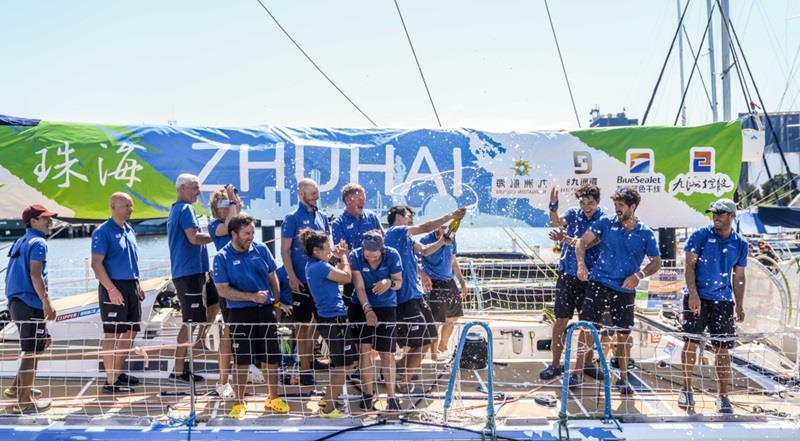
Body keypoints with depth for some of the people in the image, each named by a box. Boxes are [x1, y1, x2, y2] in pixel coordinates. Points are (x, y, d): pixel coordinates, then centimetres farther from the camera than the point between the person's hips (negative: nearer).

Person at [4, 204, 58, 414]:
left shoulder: (20, 242, 18)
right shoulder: (38, 243, -11)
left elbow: (16, 274, 21)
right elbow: (35, 274, -21)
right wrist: (47, 302, -22)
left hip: (16, 301, 10)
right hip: (30, 304, -10)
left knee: (42, 342, 22)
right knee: (31, 351, -3)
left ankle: (17, 387, 26)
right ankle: (24, 402, 3)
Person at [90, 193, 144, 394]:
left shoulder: (129, 230, 14)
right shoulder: (103, 232, -10)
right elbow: (96, 264, -15)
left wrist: (138, 286, 17)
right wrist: (111, 290, -21)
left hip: (131, 286, 8)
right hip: (114, 288, -8)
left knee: (131, 332, 13)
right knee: (112, 334, -4)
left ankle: (119, 373, 26)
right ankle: (110, 381, 2)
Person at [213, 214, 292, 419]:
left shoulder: (261, 249, 3)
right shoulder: (222, 257, -7)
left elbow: (272, 277, 13)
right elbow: (223, 290, -11)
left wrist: (277, 301, 8)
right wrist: (252, 297, -16)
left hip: (266, 310, 4)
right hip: (240, 314, -3)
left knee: (271, 358, 9)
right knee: (242, 361, 2)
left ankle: (273, 398, 25)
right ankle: (240, 403, 18)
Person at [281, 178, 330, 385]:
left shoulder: (322, 217, 9)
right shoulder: (292, 218, -6)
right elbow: (284, 251, -8)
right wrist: (292, 278, -15)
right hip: (302, 281, -5)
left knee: (316, 321, 14)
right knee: (304, 324, 0)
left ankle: (311, 360, 29)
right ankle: (304, 369, 7)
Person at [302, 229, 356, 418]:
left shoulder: (314, 265, 12)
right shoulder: (319, 266, -19)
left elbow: (337, 275, 17)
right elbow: (346, 277, -16)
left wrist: (339, 257, 7)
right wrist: (344, 257, -2)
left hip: (329, 319, 10)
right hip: (334, 319, -10)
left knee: (340, 365, 21)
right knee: (342, 366, -2)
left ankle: (328, 401, 29)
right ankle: (328, 408, 6)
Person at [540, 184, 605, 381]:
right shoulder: (573, 213, 2)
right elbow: (555, 222, -18)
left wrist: (567, 239, -35)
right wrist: (553, 206, -36)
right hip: (567, 273, 1)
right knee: (561, 319, 1)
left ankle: (588, 363, 24)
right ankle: (555, 363, 10)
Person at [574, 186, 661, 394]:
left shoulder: (646, 234, 1)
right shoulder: (605, 223, 1)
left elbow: (656, 262, 5)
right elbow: (583, 242, 3)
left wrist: (638, 275, -12)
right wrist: (581, 263, -13)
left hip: (625, 290, 0)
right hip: (598, 283, 0)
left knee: (624, 335, 7)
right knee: (587, 327, -5)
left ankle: (623, 378, 23)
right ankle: (577, 372, 6)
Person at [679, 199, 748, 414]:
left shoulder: (740, 244, 7)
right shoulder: (700, 235, -2)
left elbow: (738, 277, 12)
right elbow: (689, 265, -5)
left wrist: (739, 305, 7)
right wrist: (693, 293, -15)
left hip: (723, 301, 2)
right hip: (697, 298, -2)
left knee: (722, 348, 2)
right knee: (691, 342, -2)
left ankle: (723, 396, 10)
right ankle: (686, 389, 14)